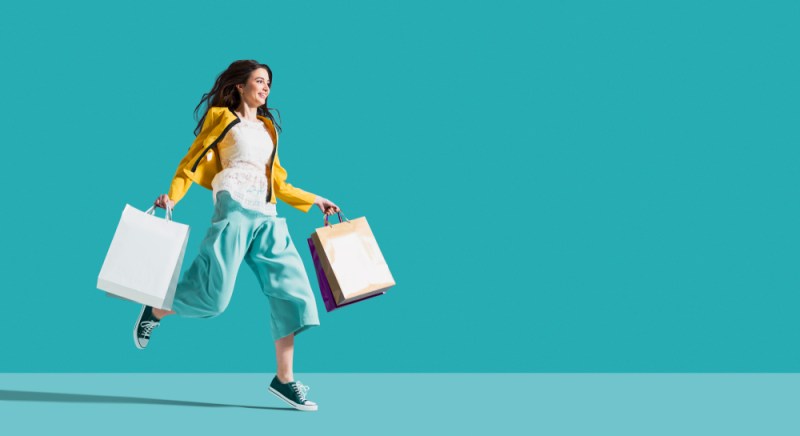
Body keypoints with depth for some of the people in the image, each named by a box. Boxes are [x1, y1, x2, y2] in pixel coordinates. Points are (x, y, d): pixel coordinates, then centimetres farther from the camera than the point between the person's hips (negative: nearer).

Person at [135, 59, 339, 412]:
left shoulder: (268, 127, 26)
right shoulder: (222, 117, 10)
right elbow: (194, 159, 3)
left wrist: (314, 201, 24)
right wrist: (173, 196, -11)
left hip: (267, 216, 6)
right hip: (235, 207, -6)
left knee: (291, 289, -5)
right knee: (213, 292, -13)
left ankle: (284, 378, -2)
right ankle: (154, 313, 17)